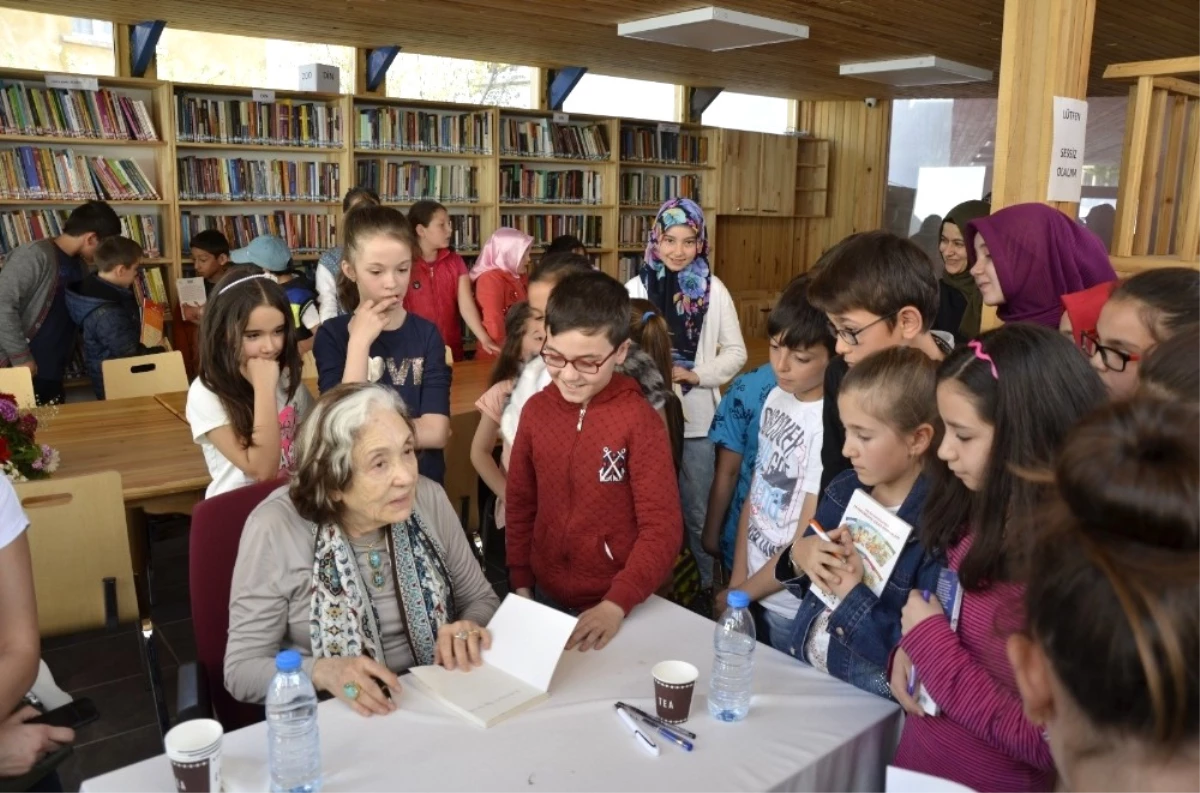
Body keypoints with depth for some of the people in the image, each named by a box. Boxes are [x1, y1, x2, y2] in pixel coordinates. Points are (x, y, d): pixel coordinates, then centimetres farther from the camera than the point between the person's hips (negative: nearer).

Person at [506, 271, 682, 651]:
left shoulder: (639, 421, -17)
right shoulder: (536, 409, -3)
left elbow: (662, 527, -16)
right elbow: (520, 502, 6)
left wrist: (617, 604, -22)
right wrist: (520, 581, 6)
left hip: (619, 607, -4)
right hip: (546, 596, 4)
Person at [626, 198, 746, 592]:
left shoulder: (714, 290, -2)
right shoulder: (636, 288, -3)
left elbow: (736, 352, 1)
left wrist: (696, 374, -12)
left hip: (697, 417, 0)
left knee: (698, 511, 12)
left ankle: (710, 586, 32)